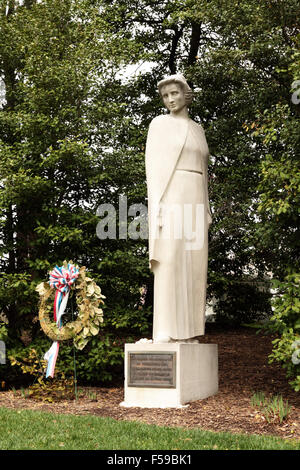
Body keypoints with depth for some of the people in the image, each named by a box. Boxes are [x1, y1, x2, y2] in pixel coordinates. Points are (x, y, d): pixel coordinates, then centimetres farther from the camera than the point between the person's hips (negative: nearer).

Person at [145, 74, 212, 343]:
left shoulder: (197, 129, 21)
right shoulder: (159, 124, 4)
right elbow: (153, 165, -4)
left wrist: (206, 210, 13)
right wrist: (157, 206, -15)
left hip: (194, 201, 6)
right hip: (170, 197, -6)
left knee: (193, 267, 1)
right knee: (168, 265, -13)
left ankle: (188, 333, 5)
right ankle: (164, 333, -13)